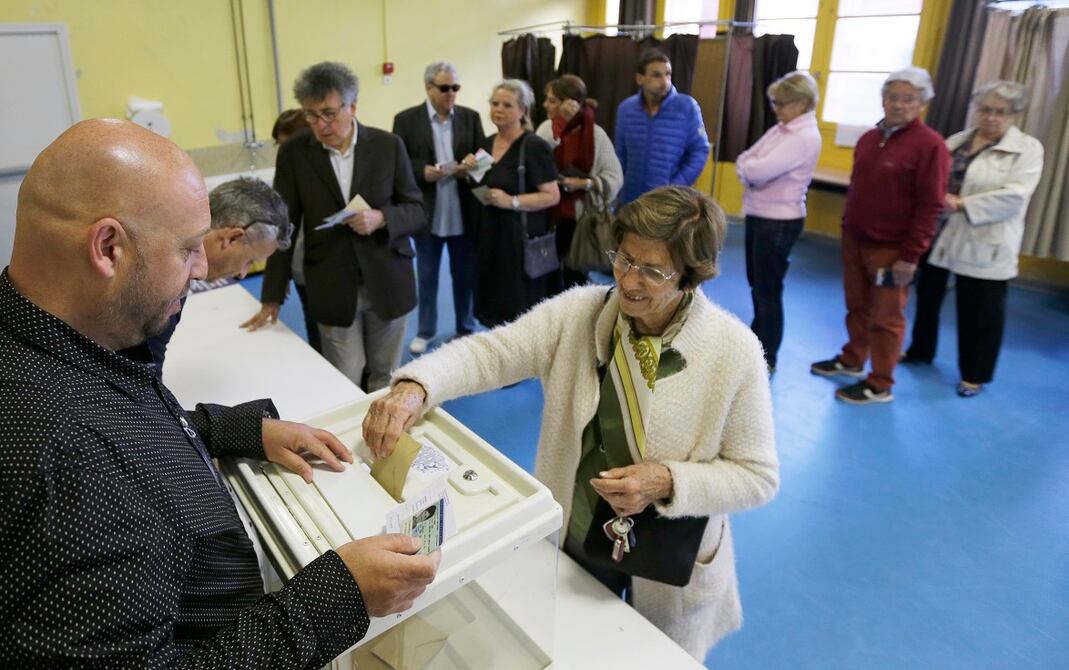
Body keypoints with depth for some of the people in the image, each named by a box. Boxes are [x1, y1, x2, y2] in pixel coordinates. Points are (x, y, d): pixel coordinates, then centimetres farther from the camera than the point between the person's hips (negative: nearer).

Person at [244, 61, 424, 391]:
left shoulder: (388, 145, -4)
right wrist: (272, 297, -3)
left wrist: (382, 218, -21)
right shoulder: (293, 151, -4)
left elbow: (416, 209, 1)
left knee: (385, 382, 13)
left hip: (387, 283, 1)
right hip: (332, 289, 0)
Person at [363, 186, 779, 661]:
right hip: (569, 544, 3)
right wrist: (414, 387, -38)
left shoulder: (734, 352, -19)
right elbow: (489, 353, -19)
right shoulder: (577, 313, -13)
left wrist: (668, 482, -28)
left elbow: (758, 477, -13)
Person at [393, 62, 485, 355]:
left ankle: (466, 329, 30)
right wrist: (423, 171, -22)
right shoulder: (406, 119, -3)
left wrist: (470, 168, -18)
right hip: (427, 215, -1)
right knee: (427, 276, 13)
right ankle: (425, 331, 29)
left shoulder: (471, 117, 4)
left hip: (463, 215, 2)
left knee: (465, 275, 13)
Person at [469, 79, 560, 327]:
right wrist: (471, 171, 0)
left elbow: (552, 196, -14)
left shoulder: (534, 146, -12)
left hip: (520, 237, -7)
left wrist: (511, 201, -24)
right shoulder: (487, 143, 10)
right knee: (493, 303, 12)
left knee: (518, 311, 0)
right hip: (489, 234, 7)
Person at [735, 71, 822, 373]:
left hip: (779, 222, -9)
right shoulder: (780, 129, 10)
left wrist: (748, 167, -6)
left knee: (769, 290, 0)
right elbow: (744, 161, 7)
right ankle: (756, 339, 38)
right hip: (758, 215, 9)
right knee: (756, 284, 20)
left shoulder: (805, 137, -19)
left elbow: (759, 171, -27)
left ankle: (766, 360, 13)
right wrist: (750, 171, -13)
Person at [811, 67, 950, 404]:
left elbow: (930, 206, -15)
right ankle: (852, 360, 36)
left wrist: (910, 255, -18)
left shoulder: (929, 145, -13)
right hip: (855, 240, 6)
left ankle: (880, 385, 15)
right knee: (857, 306, 18)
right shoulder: (868, 139, 9)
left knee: (885, 318, 4)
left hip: (891, 248, -6)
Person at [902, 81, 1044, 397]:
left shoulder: (1027, 149, -5)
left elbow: (1013, 197, -17)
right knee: (928, 297, 17)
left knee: (979, 313, 5)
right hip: (939, 237, 5)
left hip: (984, 247, -5)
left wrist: (962, 205, -24)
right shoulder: (957, 140, 10)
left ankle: (975, 374, 20)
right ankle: (920, 350, 38)